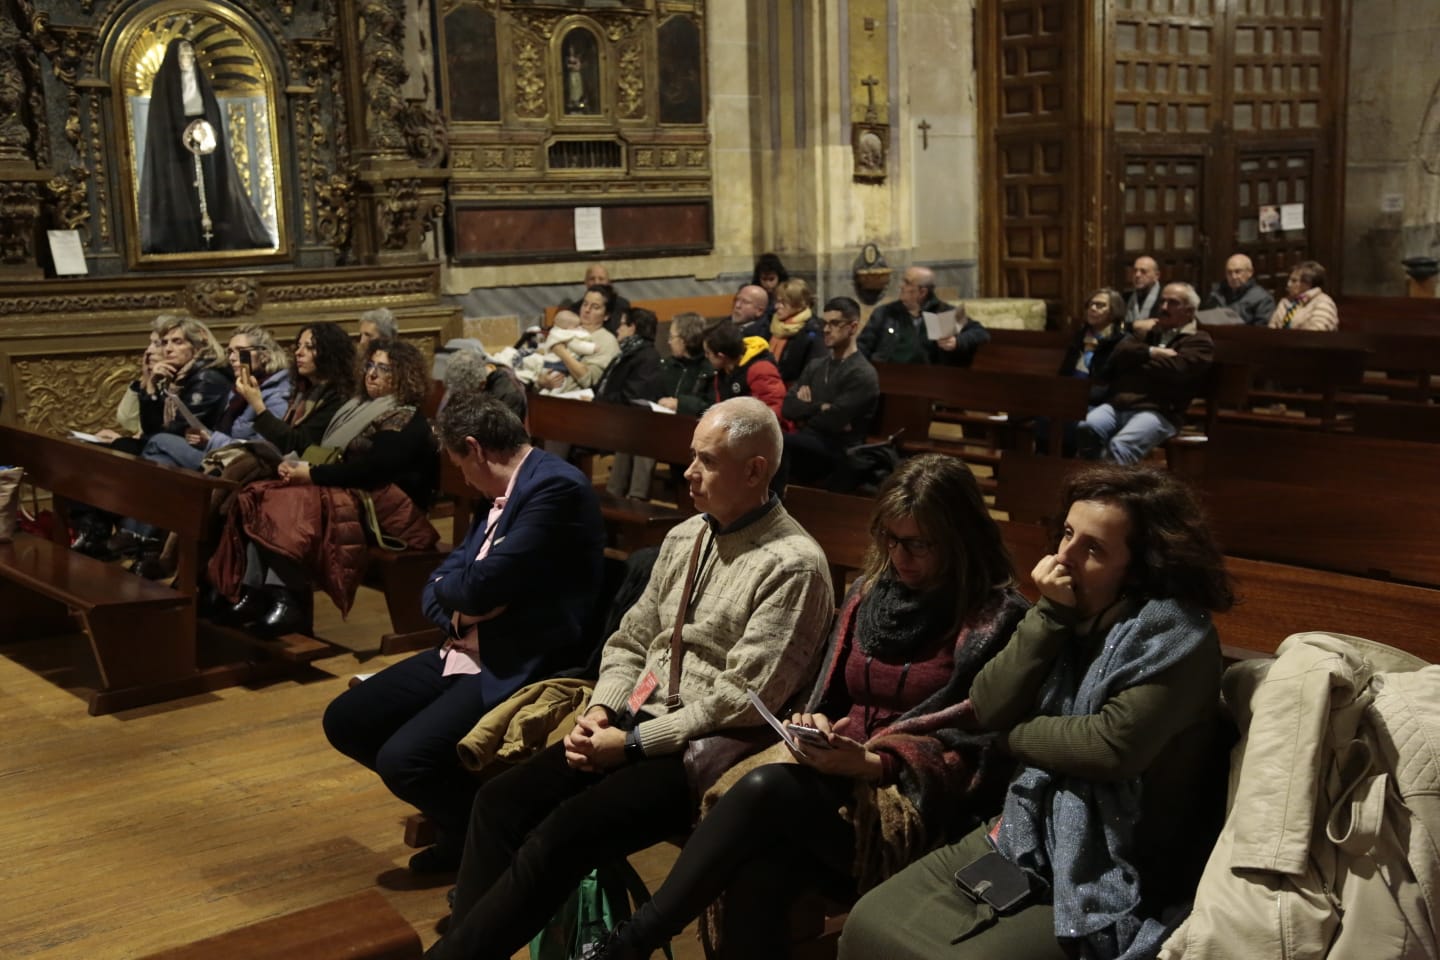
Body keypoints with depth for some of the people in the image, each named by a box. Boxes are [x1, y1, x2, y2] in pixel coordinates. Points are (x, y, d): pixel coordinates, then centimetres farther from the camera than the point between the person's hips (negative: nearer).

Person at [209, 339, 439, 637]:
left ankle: (288, 602, -30)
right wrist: (300, 465, -4)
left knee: (292, 504, -29)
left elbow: (369, 469, -19)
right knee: (263, 498, -12)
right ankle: (253, 591, -21)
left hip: (383, 507, -9)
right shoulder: (360, 405, 20)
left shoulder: (407, 422, -8)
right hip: (349, 491, 9)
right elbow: (327, 454, 18)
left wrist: (312, 474, -19)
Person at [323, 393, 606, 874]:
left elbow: (482, 586, -23)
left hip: (524, 668, -10)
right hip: (469, 651, 10)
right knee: (344, 721, 5)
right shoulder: (501, 494, 14)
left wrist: (452, 587, 0)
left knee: (403, 759, -25)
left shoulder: (556, 487, -17)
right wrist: (459, 612, -10)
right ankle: (458, 817, 18)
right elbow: (438, 585, 13)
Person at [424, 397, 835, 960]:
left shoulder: (792, 565, -14)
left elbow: (742, 699, -18)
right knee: (500, 802, -9)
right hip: (636, 724, 8)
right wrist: (600, 711, -3)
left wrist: (634, 742, -15)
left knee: (559, 837, -23)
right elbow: (630, 643, 16)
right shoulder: (684, 538, 12)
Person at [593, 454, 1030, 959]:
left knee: (766, 787, -33)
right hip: (837, 782, 5)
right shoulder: (869, 591, 14)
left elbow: (975, 749, -9)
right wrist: (815, 725, -5)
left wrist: (871, 763, -21)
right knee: (756, 880, -31)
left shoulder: (997, 618, -4)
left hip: (913, 807, -5)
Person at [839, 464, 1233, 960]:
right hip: (1024, 841, 7)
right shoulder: (1073, 614, 6)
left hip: (1103, 883, -7)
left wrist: (1014, 734, -8)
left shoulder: (1171, 631, -15)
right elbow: (988, 709, -3)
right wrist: (1050, 614, -13)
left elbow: (1114, 745, -25)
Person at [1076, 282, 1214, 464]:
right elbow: (1118, 355, 11)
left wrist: (1135, 359, 6)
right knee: (1083, 429, -27)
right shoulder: (1150, 330, 28)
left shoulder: (1199, 342, 10)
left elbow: (1173, 370, -9)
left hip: (1157, 411, -5)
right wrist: (1150, 352, -4)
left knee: (1119, 447, -34)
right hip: (1117, 403, 5)